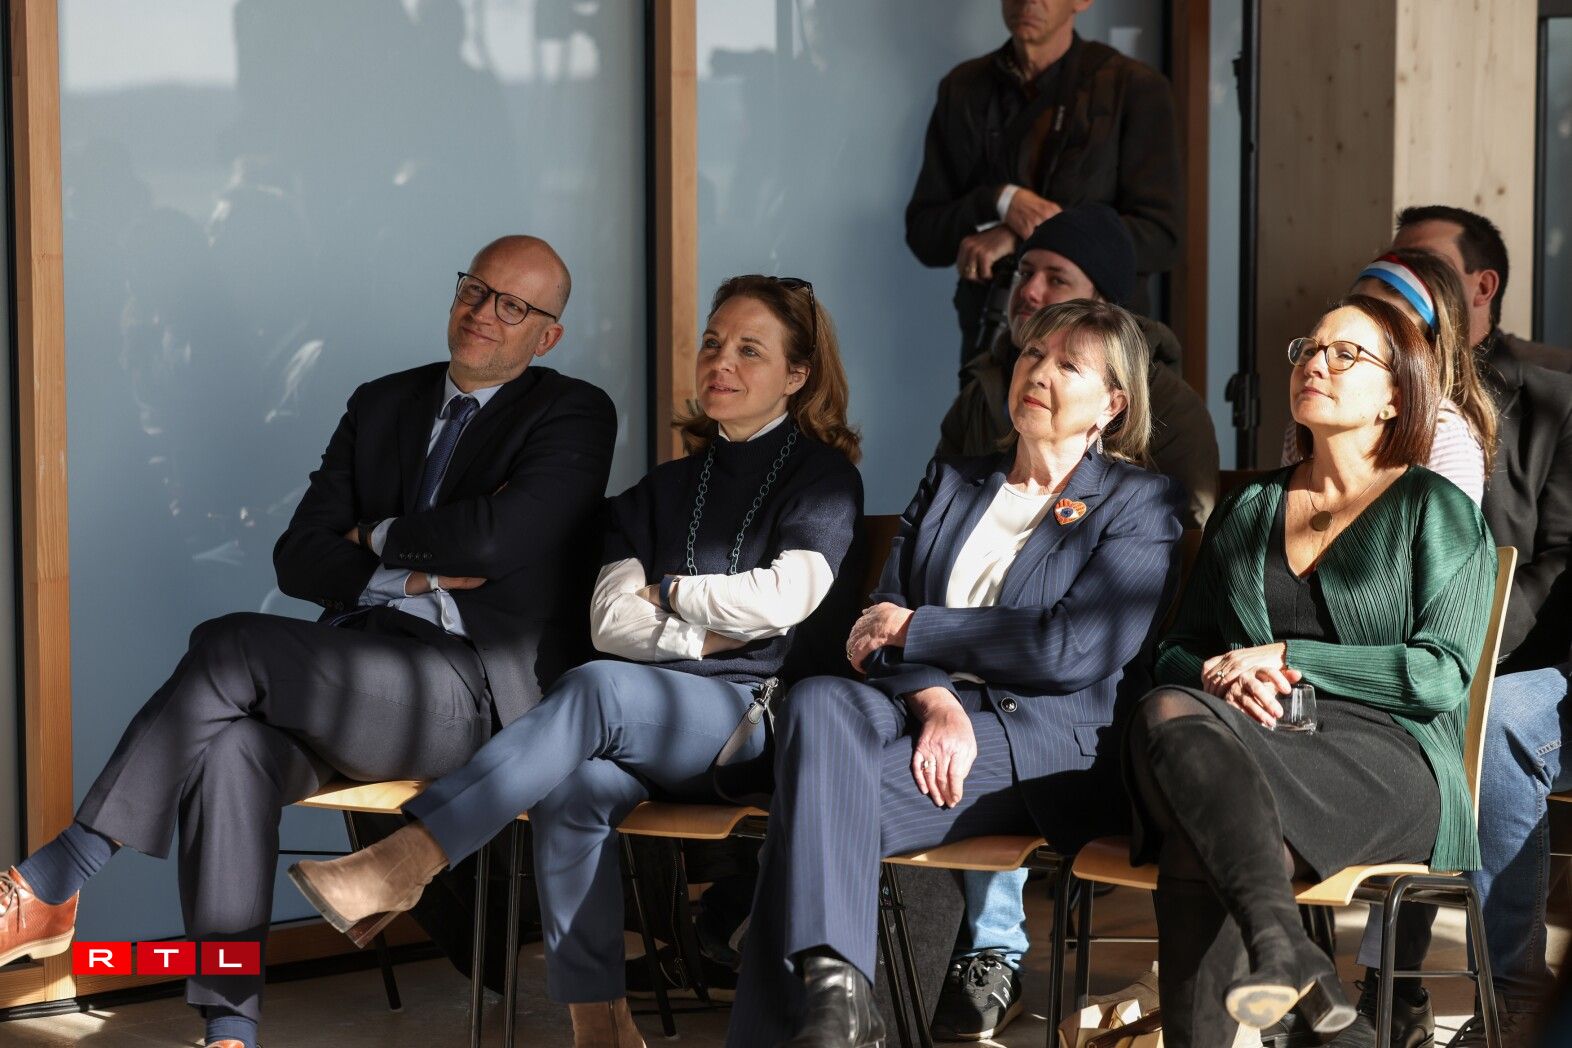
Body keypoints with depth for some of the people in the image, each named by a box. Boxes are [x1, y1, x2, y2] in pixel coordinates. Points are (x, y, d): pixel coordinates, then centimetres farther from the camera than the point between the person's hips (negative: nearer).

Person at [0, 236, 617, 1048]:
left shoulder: (575, 415, 4)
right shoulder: (381, 404, 21)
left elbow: (499, 539, -15)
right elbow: (299, 559, 13)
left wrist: (377, 537, 1)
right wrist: (416, 573, -3)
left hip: (474, 692, -5)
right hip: (353, 671, 5)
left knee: (231, 643, -26)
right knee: (231, 745, -30)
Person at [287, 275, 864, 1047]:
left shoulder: (823, 477, 8)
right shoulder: (665, 490, 23)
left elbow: (781, 599, -8)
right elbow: (610, 621, 11)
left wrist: (667, 592, 4)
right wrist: (709, 635, -4)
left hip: (758, 718, -5)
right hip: (652, 723, 5)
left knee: (600, 689, -34)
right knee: (574, 788, -31)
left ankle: (405, 864, -39)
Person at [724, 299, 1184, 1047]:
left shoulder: (1139, 505, 10)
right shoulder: (950, 484, 26)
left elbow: (1073, 651, -6)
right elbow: (882, 624, 12)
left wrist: (914, 629, -2)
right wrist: (936, 702, -11)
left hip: (1040, 740, -4)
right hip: (920, 710, 4)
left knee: (821, 789, -30)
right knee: (818, 704, -33)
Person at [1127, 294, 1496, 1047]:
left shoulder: (1439, 514, 11)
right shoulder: (1247, 510, 26)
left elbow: (1442, 674, -1)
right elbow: (1177, 650, 21)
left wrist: (1286, 659, -7)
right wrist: (1223, 673, -4)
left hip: (1384, 762, -4)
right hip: (1252, 737, 4)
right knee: (1166, 713, -35)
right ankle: (1282, 947, -50)